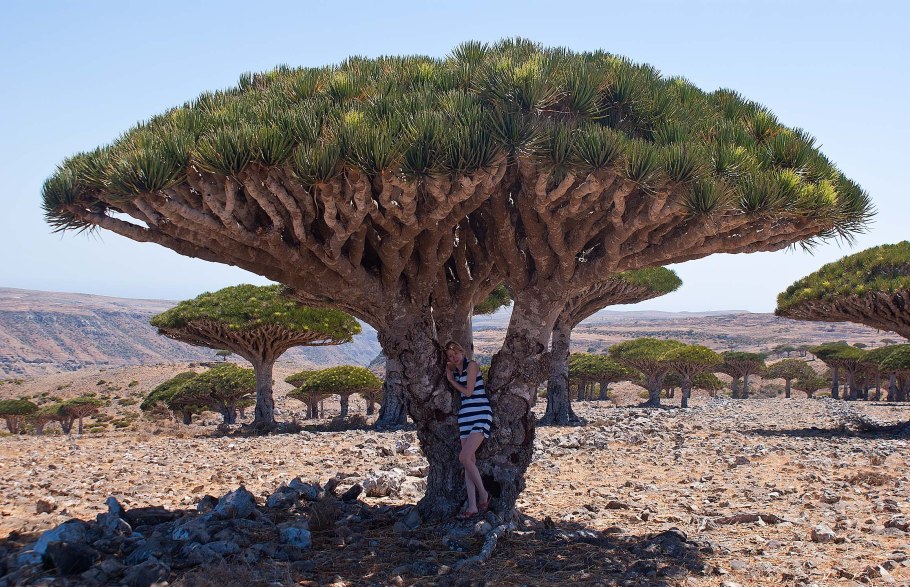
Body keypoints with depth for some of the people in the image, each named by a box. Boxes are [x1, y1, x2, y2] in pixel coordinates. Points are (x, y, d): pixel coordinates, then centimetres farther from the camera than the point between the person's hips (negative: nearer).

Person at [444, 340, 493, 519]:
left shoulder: (471, 365, -6)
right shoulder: (455, 370, 16)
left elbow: (468, 391, -10)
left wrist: (452, 380, 3)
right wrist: (449, 374, 12)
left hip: (480, 414, -8)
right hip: (465, 415, 8)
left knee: (465, 457, -20)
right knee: (469, 460, 2)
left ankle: (483, 494, -3)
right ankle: (472, 506, 1)